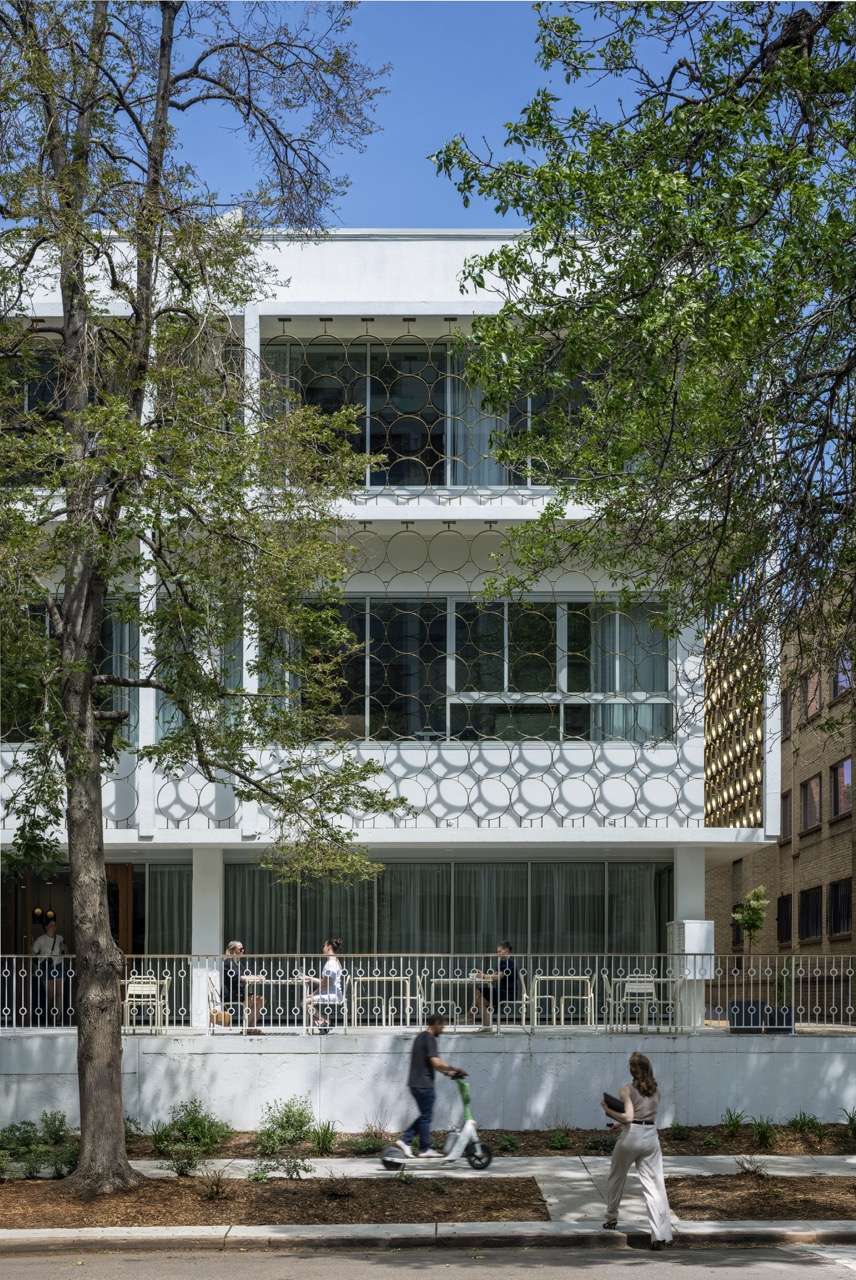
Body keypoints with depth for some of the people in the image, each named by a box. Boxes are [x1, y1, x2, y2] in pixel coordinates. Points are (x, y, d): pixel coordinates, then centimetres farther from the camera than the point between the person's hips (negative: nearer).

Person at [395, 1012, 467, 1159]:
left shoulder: (421, 1037, 18)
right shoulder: (429, 1039, -14)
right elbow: (435, 1062, -23)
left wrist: (447, 1072, 16)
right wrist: (453, 1069, -13)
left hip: (415, 1083, 9)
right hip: (424, 1084, -9)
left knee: (425, 1115, 15)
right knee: (426, 1117, 1)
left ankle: (405, 1140, 10)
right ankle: (425, 1150, 8)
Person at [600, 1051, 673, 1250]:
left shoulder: (628, 1090, -7)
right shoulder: (655, 1090, 10)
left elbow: (628, 1117, -17)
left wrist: (608, 1110, -6)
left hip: (630, 1137, -3)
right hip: (651, 1138, 3)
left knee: (617, 1178, 23)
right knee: (655, 1187, -3)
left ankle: (611, 1219, 40)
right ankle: (661, 1235, -14)